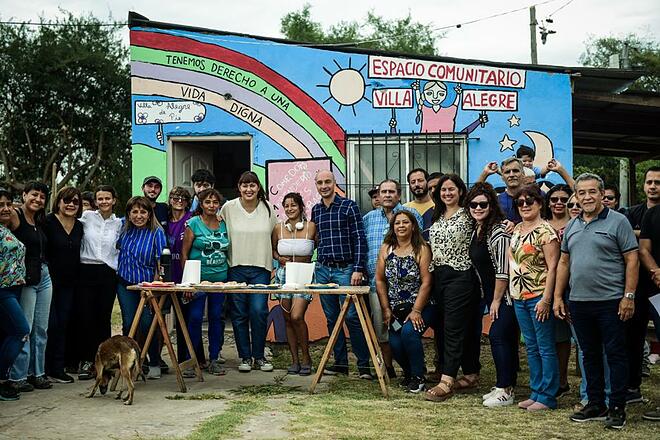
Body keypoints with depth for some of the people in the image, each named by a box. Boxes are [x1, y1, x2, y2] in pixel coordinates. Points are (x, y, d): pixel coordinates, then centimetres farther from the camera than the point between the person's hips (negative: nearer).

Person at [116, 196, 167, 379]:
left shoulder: (156, 232, -10)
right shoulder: (123, 227, 1)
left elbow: (160, 262, -10)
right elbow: (117, 246, 22)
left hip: (147, 284, -3)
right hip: (125, 284, 3)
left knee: (147, 325, -5)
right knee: (128, 324, 4)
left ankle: (154, 364, 10)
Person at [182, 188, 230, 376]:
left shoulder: (224, 225, 8)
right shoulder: (193, 224, -3)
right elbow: (184, 254, -4)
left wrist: (229, 278, 9)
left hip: (220, 278, 4)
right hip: (198, 278, -4)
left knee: (216, 317, 7)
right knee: (195, 318, -4)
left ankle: (214, 359, 15)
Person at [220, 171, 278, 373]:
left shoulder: (267, 208, 5)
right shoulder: (229, 208, 1)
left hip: (261, 268, 0)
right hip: (236, 267, 0)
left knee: (259, 311, -8)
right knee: (239, 314, 2)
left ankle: (259, 356, 6)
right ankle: (245, 356, 13)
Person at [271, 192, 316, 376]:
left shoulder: (311, 227, -3)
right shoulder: (278, 228, 5)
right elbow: (272, 249, 16)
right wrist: (280, 258, -3)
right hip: (284, 274, 4)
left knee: (297, 317, -16)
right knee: (287, 319, 5)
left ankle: (306, 358, 1)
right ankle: (295, 360, 15)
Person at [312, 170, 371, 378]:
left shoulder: (349, 206, -3)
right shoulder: (315, 210, 12)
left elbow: (359, 239, -6)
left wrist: (358, 269, -13)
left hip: (345, 269, -5)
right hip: (322, 270, 5)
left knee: (352, 317, -7)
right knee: (332, 318, 8)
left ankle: (364, 364, -1)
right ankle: (340, 363, 15)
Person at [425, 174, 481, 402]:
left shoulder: (467, 216, -4)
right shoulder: (437, 218, 15)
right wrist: (431, 273, 19)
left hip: (460, 276, -7)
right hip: (439, 276, 7)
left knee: (454, 328, -10)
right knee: (463, 327, 13)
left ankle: (446, 382, -13)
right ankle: (471, 375, 21)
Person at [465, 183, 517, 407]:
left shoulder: (498, 231, -17)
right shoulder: (475, 231, 10)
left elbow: (503, 270, -19)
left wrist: (496, 299, -16)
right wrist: (489, 297, 16)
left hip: (504, 294, -9)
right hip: (490, 292, 9)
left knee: (497, 336, -11)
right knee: (506, 339, 12)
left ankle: (505, 390, -6)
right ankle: (506, 386, 17)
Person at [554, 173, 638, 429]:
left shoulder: (617, 221, -4)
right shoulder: (571, 226, 13)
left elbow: (632, 260, -7)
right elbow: (564, 262, 16)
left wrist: (629, 296, -13)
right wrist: (558, 297, 10)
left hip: (610, 302, -5)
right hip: (578, 302, 6)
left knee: (615, 355, 1)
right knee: (590, 356, 13)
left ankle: (617, 408, 8)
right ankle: (595, 404, 22)